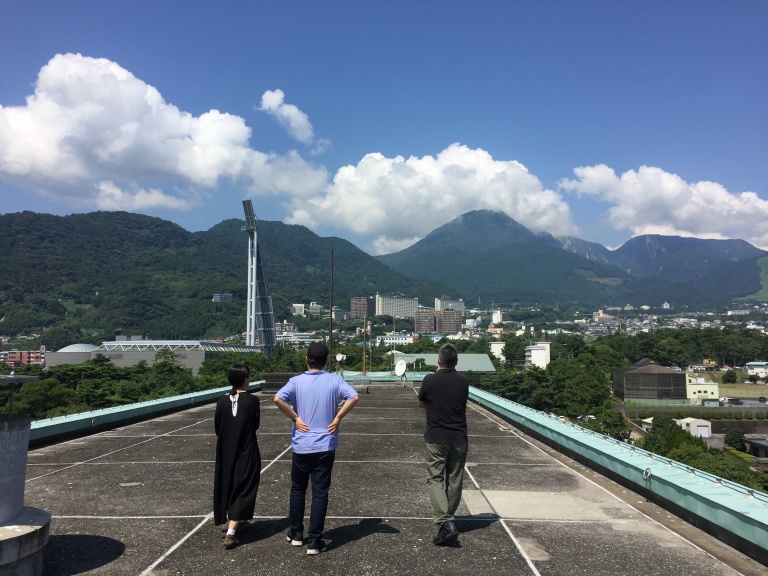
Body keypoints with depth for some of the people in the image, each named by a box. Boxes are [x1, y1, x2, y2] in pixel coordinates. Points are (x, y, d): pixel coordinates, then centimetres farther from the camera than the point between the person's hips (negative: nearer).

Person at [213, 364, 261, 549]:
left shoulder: (222, 402, -5)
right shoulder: (252, 401, -13)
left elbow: (217, 428, 3)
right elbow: (255, 425, -3)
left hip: (226, 452, 4)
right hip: (246, 452, -4)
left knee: (228, 486, 19)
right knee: (243, 489, 2)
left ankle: (236, 522, 36)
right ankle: (230, 534, -7)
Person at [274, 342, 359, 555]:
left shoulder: (297, 381, -4)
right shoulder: (335, 380, -3)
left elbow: (278, 399, -19)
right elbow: (353, 397, -16)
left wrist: (295, 418, -8)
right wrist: (337, 417, -6)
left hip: (301, 446, 1)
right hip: (326, 446, 0)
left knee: (298, 489, 19)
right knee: (320, 493, 6)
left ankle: (296, 534, 30)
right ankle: (314, 541, 9)